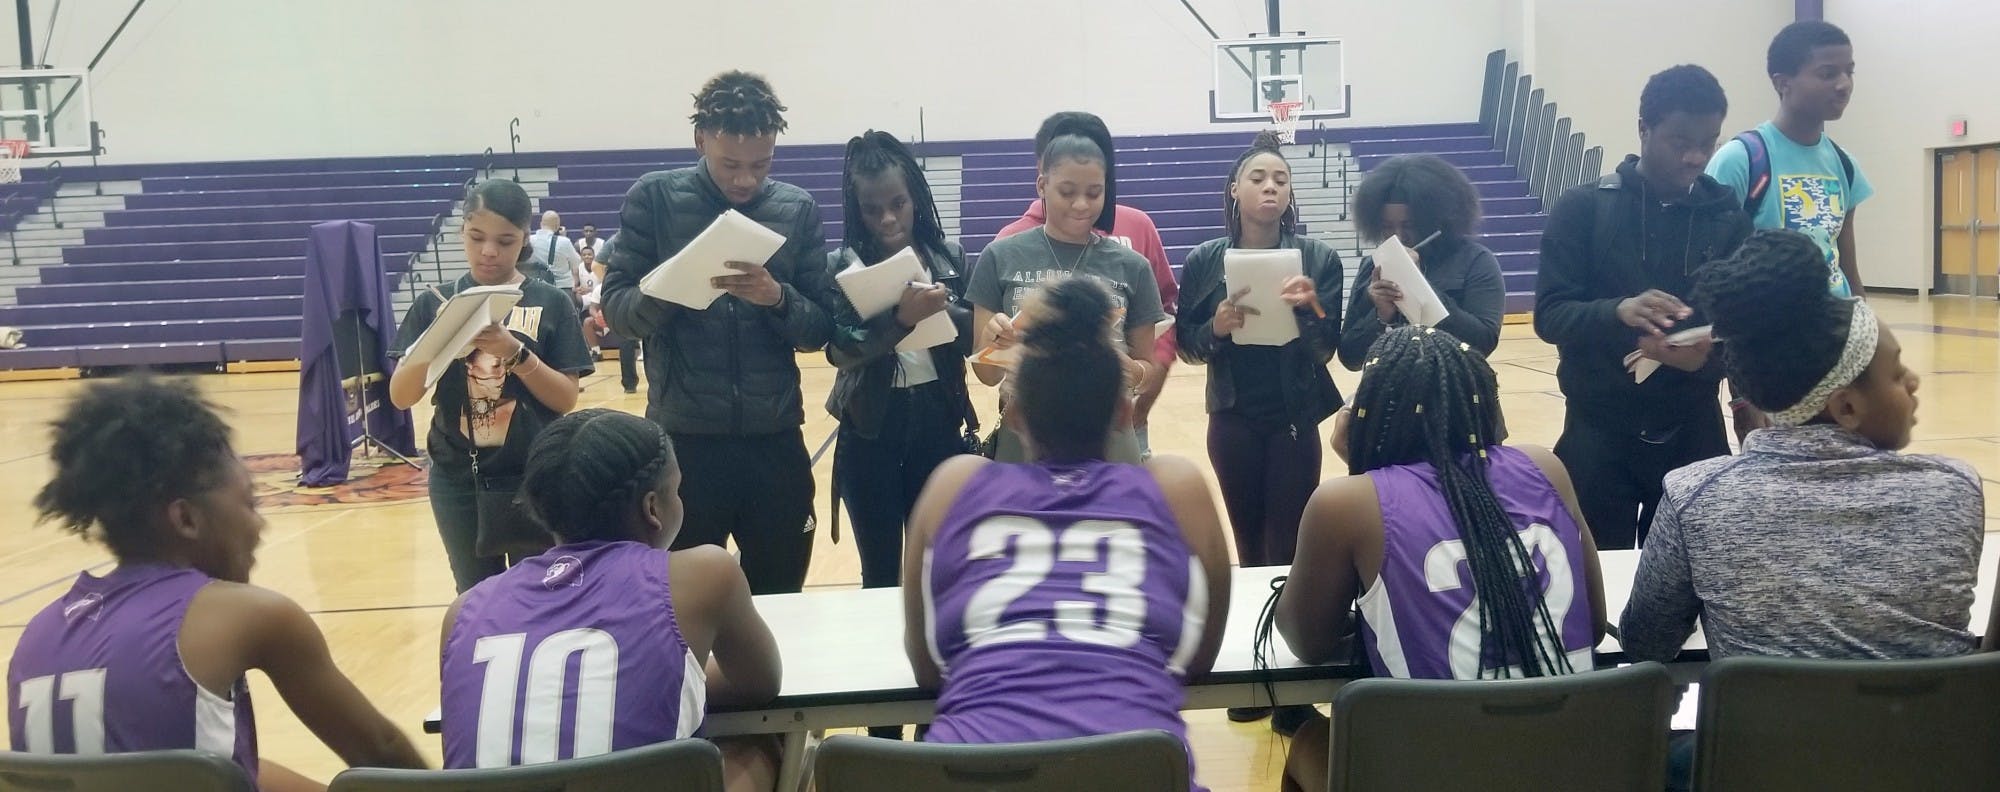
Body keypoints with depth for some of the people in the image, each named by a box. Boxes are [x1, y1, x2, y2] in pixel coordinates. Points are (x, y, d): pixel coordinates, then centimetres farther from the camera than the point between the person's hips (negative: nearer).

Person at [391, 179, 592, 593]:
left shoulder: (550, 304, -2)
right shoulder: (435, 304, 2)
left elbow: (566, 399, -6)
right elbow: (400, 396, -3)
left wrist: (513, 351, -22)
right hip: (458, 483, 2)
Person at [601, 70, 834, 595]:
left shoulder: (799, 210, 4)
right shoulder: (654, 198, 0)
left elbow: (819, 331, 3)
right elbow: (616, 308, -3)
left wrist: (778, 299, -17)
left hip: (775, 440, 2)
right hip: (683, 439, -1)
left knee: (780, 604, 12)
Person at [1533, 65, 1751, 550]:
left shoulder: (1729, 220, 5)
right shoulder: (1583, 208, -2)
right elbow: (1550, 315, -9)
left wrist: (1708, 355, -22)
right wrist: (1618, 312, -29)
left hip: (1693, 433, 2)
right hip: (1599, 432, -2)